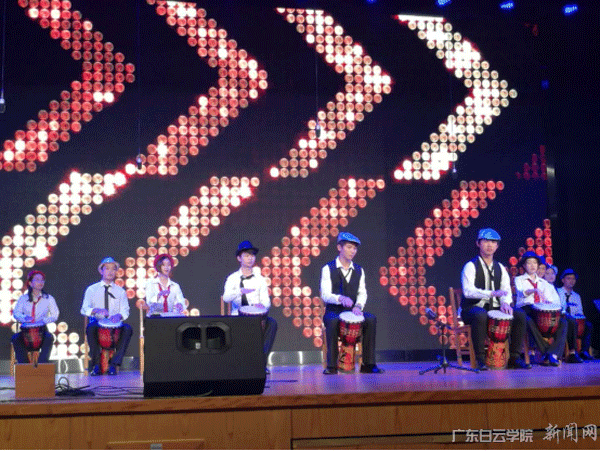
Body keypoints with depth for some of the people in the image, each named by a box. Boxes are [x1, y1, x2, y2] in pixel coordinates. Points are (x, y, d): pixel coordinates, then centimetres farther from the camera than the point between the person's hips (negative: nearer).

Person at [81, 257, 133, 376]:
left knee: (127, 328, -31)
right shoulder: (91, 289, 13)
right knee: (91, 327, -36)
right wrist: (96, 310, -21)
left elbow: (125, 311, 8)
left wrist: (119, 315, -17)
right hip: (97, 322, -1)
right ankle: (96, 365, -26)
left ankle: (114, 364, -28)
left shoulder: (120, 291, 17)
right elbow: (84, 309, 1)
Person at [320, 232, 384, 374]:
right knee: (333, 321, -37)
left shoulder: (359, 270, 15)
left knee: (371, 319, -24)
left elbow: (362, 293, 5)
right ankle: (331, 365, -28)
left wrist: (358, 306, -17)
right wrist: (340, 298, -31)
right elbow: (325, 295, -10)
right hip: (333, 311, -4)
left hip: (353, 310, 4)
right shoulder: (328, 269, 0)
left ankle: (368, 364, -18)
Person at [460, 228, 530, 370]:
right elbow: (468, 291, -19)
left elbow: (506, 290, 6)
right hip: (473, 308, -6)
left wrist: (505, 302, -18)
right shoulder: (471, 266, -5)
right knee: (480, 316, -39)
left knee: (520, 315, -16)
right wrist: (492, 293, -31)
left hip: (495, 308, 6)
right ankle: (480, 359, -27)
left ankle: (514, 357, -8)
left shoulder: (500, 268, 15)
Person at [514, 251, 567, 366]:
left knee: (563, 322, -22)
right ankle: (545, 352, -31)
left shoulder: (543, 282, 26)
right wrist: (534, 290, -30)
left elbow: (553, 300, 18)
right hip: (526, 308, -4)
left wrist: (550, 303, -7)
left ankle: (554, 354, -33)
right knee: (530, 322, -39)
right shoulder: (519, 279, 14)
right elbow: (521, 292, -9)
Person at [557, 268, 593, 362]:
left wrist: (580, 315, -4)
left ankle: (584, 351, -27)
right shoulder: (557, 292, 9)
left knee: (588, 324, -22)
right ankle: (572, 353, -40)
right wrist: (564, 314, -20)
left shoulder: (577, 296, 25)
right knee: (571, 321, -36)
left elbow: (580, 312, 20)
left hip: (574, 320, 5)